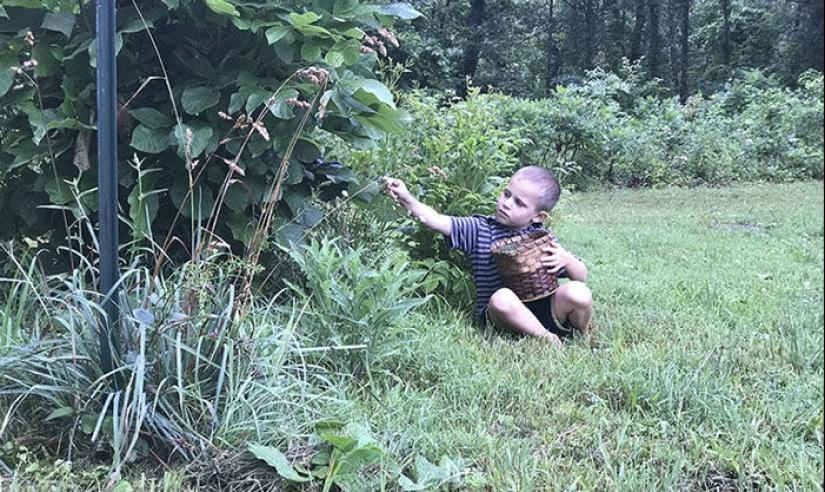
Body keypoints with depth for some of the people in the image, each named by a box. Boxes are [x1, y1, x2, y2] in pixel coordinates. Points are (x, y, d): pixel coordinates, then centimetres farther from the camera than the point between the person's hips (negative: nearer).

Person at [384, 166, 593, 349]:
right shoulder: (479, 230, 3)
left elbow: (581, 276, 11)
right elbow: (438, 221, -10)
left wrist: (565, 259, -11)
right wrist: (406, 199, -24)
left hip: (543, 308, 2)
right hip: (502, 314, -2)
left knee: (577, 292, -26)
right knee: (502, 297, -36)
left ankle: (584, 337, 6)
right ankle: (549, 340, -18)